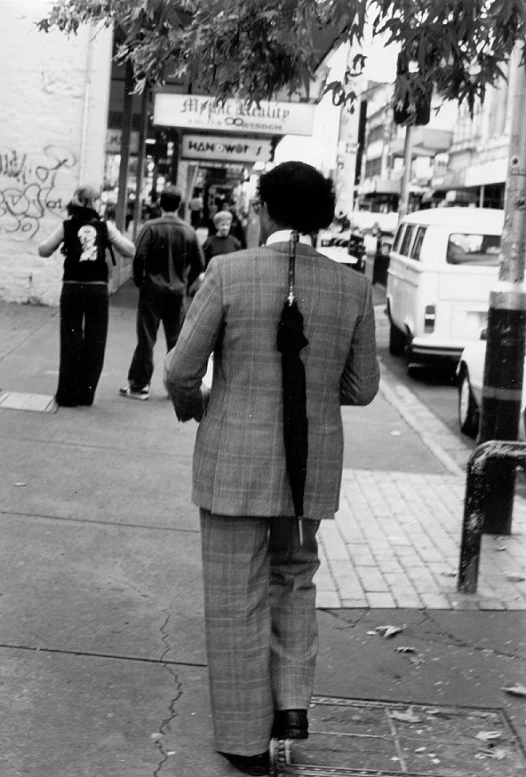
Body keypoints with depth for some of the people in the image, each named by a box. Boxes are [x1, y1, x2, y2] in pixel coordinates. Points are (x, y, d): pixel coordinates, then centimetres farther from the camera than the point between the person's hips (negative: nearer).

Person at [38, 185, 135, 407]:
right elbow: (129, 250, -1)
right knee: (94, 342, 8)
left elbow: (44, 251, 4)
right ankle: (86, 393, 9)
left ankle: (68, 394, 7)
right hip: (98, 289, -1)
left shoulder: (67, 226, 0)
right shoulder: (104, 226, -1)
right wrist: (114, 232, 13)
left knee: (71, 340, 8)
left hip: (72, 288, 1)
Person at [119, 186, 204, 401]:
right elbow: (199, 264, 4)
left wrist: (139, 281, -1)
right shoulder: (188, 231, 2)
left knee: (146, 340, 2)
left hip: (152, 290, -3)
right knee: (176, 340, 10)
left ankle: (139, 385, 6)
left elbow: (139, 258, -15)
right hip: (178, 293, 3)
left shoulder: (151, 227, -8)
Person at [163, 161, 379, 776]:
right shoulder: (352, 287, -3)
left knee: (237, 600, 10)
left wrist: (190, 404, 14)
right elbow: (360, 389, 4)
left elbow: (181, 371, -9)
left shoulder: (228, 273, -12)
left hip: (236, 462, -3)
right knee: (293, 575, 26)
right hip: (312, 464, 3)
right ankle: (292, 701, 15)